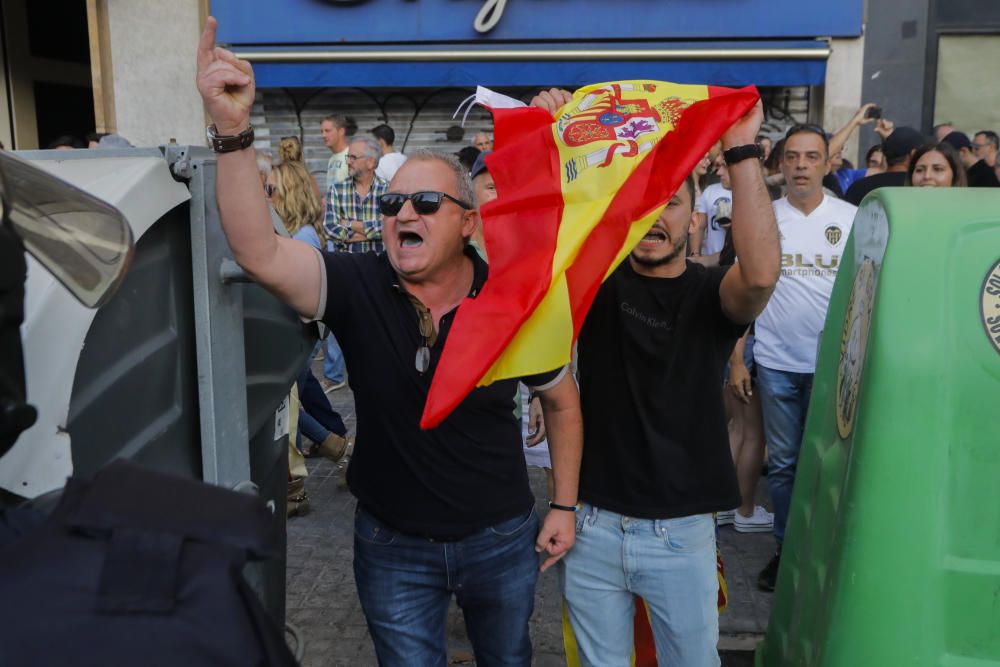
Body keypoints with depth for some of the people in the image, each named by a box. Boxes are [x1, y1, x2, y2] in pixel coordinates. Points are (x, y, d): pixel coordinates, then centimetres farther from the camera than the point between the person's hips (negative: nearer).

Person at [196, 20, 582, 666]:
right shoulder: (359, 288, -17)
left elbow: (562, 400, 1)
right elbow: (260, 254, -34)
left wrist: (564, 506, 1)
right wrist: (233, 131, -45)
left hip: (502, 537, 1)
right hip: (393, 545, -1)